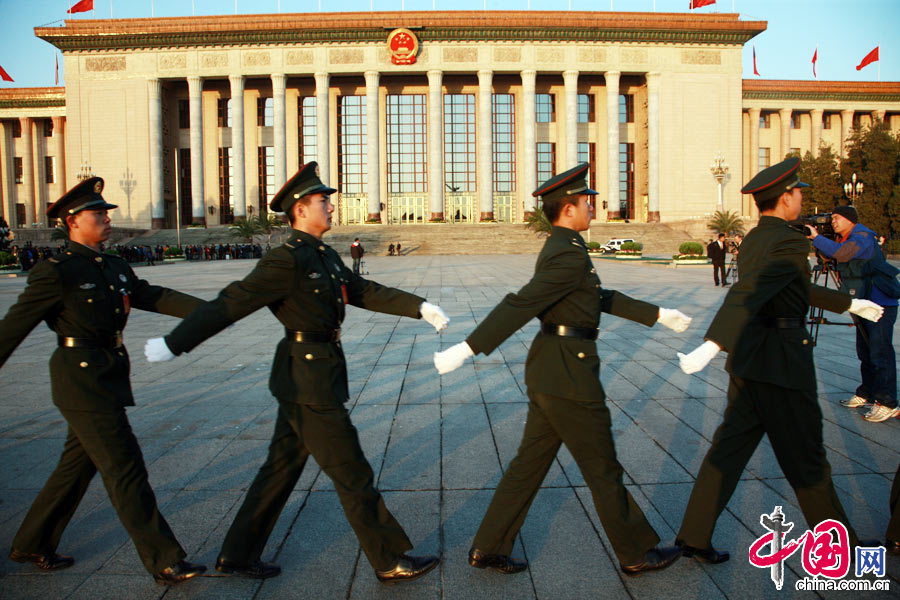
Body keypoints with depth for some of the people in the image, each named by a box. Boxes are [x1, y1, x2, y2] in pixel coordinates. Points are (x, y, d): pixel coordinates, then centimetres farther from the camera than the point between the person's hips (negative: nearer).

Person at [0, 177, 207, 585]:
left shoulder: (116, 269, 10)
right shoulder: (55, 273, -12)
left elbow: (157, 298, 6)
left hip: (107, 379, 8)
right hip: (82, 380, -8)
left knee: (78, 466, 20)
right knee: (125, 468, -5)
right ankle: (164, 561, 3)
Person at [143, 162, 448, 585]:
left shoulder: (326, 257, 12)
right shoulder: (287, 260, -17)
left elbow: (366, 292, 14)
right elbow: (230, 304, -17)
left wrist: (419, 306, 7)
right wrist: (173, 345, -14)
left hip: (308, 378, 10)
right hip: (309, 379, -10)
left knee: (282, 467, 17)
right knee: (351, 472, 1)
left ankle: (237, 556, 31)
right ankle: (391, 561, 15)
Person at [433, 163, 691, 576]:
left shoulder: (561, 248, 14)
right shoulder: (570, 256, -19)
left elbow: (603, 299, 23)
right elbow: (520, 306, -27)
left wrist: (657, 314, 27)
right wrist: (467, 349, -30)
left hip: (549, 372, 10)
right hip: (568, 376, -10)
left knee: (530, 463, 14)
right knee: (603, 468, 7)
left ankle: (488, 549, 22)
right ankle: (636, 553, 27)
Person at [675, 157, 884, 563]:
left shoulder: (752, 240, 13)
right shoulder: (789, 242, -17)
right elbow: (747, 296, -31)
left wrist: (849, 303, 37)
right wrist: (712, 346, -41)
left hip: (749, 359, 9)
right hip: (781, 361, -9)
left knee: (729, 448, 10)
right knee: (805, 458, 8)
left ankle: (694, 537, 13)